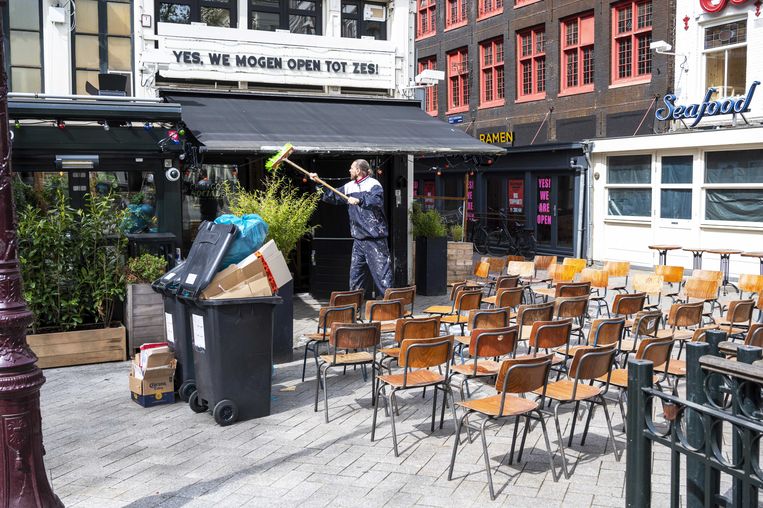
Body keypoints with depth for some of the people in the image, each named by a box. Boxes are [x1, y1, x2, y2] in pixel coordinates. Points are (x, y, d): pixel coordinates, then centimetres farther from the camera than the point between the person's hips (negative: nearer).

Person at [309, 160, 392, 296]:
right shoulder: (350, 186, 14)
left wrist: (359, 200, -34)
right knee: (355, 272, 13)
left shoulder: (373, 184, -8)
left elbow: (377, 201, -26)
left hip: (375, 238, -8)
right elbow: (333, 196, 24)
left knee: (381, 270, -8)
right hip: (358, 238, 8)